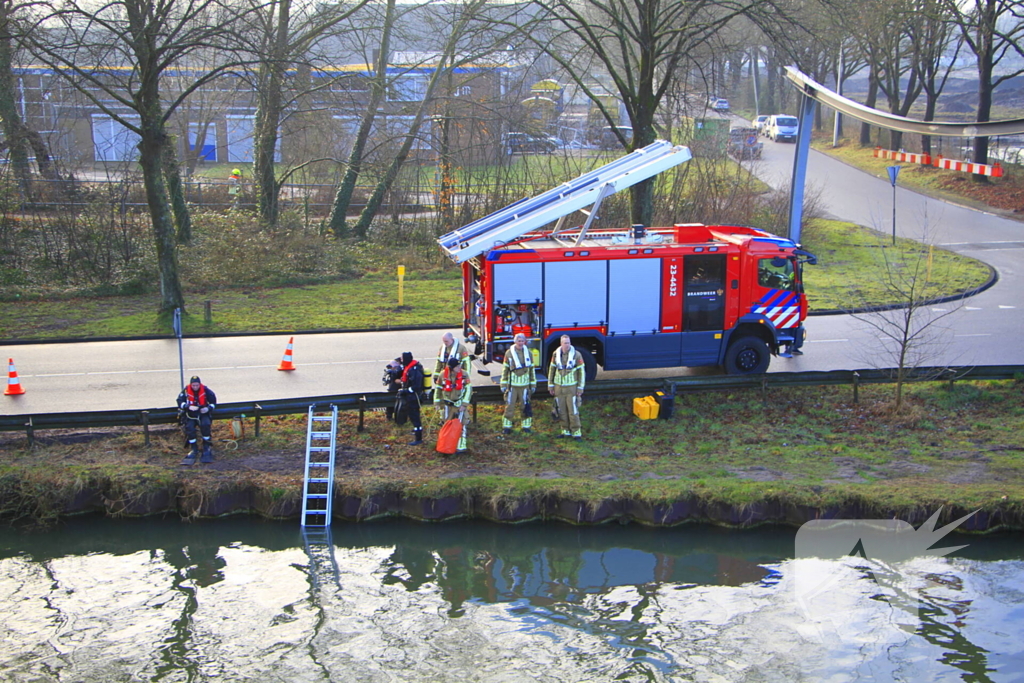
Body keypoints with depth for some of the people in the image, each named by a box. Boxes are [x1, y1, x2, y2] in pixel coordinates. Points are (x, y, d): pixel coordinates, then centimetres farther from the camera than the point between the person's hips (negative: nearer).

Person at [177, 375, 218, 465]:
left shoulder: (205, 390, -4)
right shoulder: (186, 391, -7)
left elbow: (213, 400, 5)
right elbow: (180, 401, -10)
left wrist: (208, 408, -14)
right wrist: (189, 407, -25)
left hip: (203, 413, 0)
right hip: (190, 414, 0)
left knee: (205, 424, -29)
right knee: (189, 427, -25)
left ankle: (207, 446, -11)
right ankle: (193, 448, -9)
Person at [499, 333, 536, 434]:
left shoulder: (528, 353, 6)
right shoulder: (509, 353, 0)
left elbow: (532, 370, 10)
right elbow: (505, 370, 3)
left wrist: (533, 385, 9)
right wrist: (503, 385, -1)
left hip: (525, 385, 2)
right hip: (512, 385, -2)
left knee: (526, 406, 5)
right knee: (509, 406, -1)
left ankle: (526, 426, 16)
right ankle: (506, 426, 8)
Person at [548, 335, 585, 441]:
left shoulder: (576, 354, -7)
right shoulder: (556, 354, 1)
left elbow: (581, 371, -4)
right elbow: (551, 370, 11)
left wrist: (580, 388, -6)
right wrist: (550, 386, 9)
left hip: (571, 387, -3)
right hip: (559, 387, 3)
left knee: (573, 411, -5)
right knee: (562, 411, 7)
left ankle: (576, 432, 1)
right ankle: (566, 431, 18)